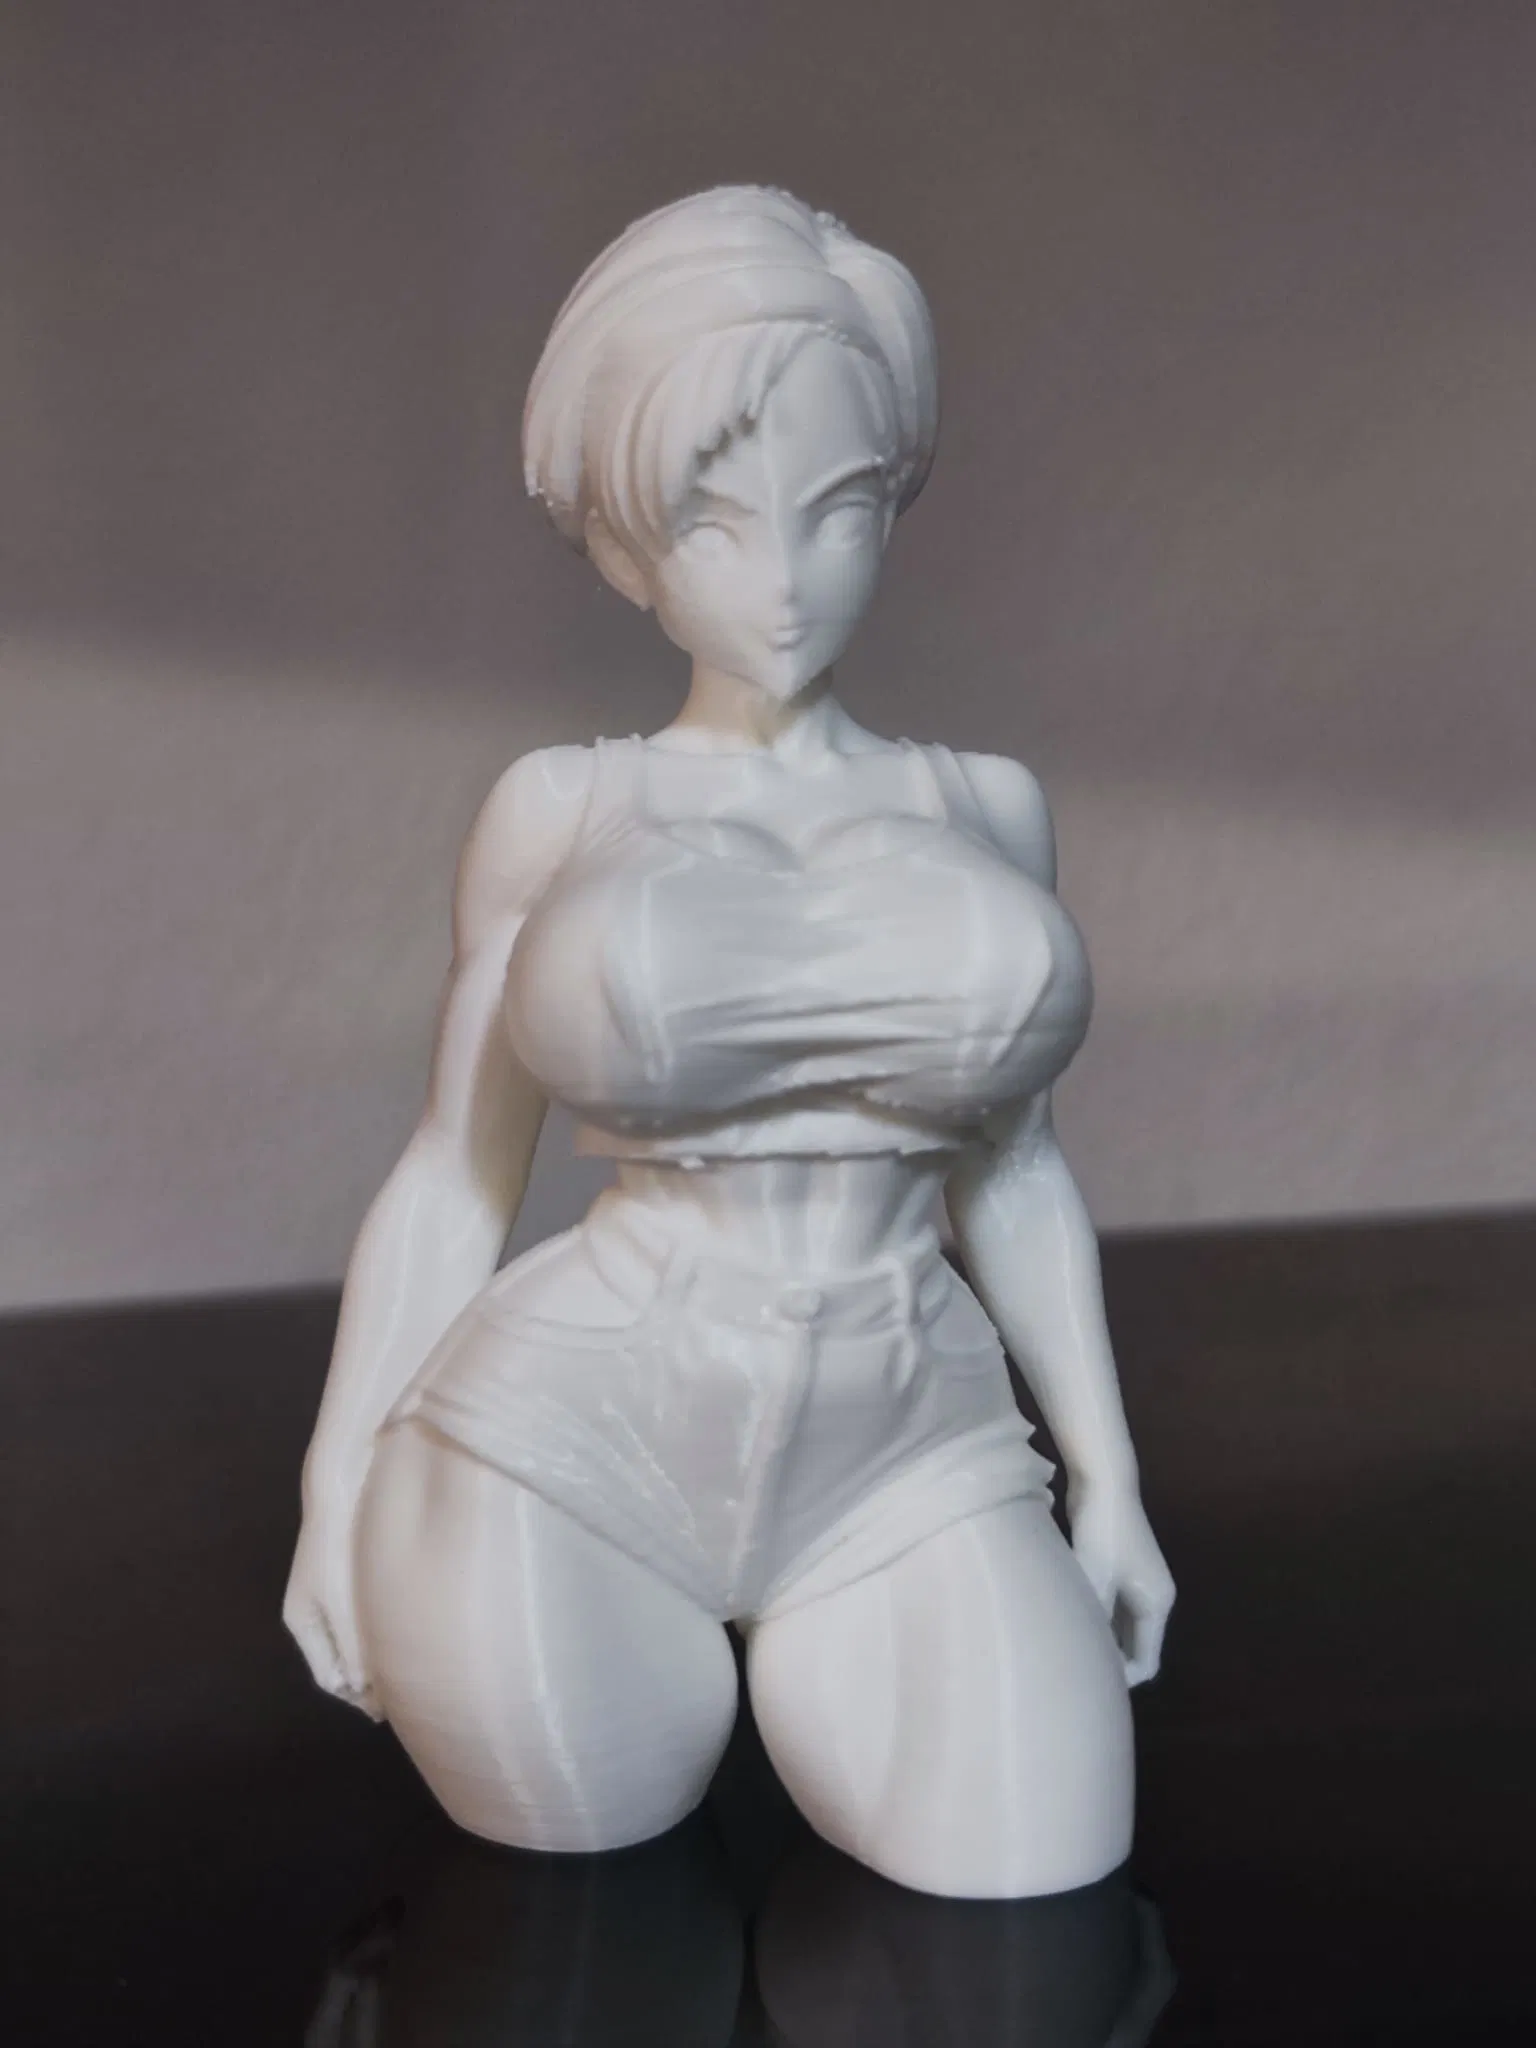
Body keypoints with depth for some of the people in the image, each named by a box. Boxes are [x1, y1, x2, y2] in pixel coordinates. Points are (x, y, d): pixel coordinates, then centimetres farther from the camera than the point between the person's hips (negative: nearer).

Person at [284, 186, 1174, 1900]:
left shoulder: (980, 809, 6)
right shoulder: (563, 813, 0)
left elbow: (1009, 1165, 12)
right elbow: (453, 1174, 4)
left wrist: (1107, 1481, 11)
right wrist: (339, 1498, 0)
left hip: (896, 1462, 2)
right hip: (571, 1445, -2)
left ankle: (815, 1664, 19)